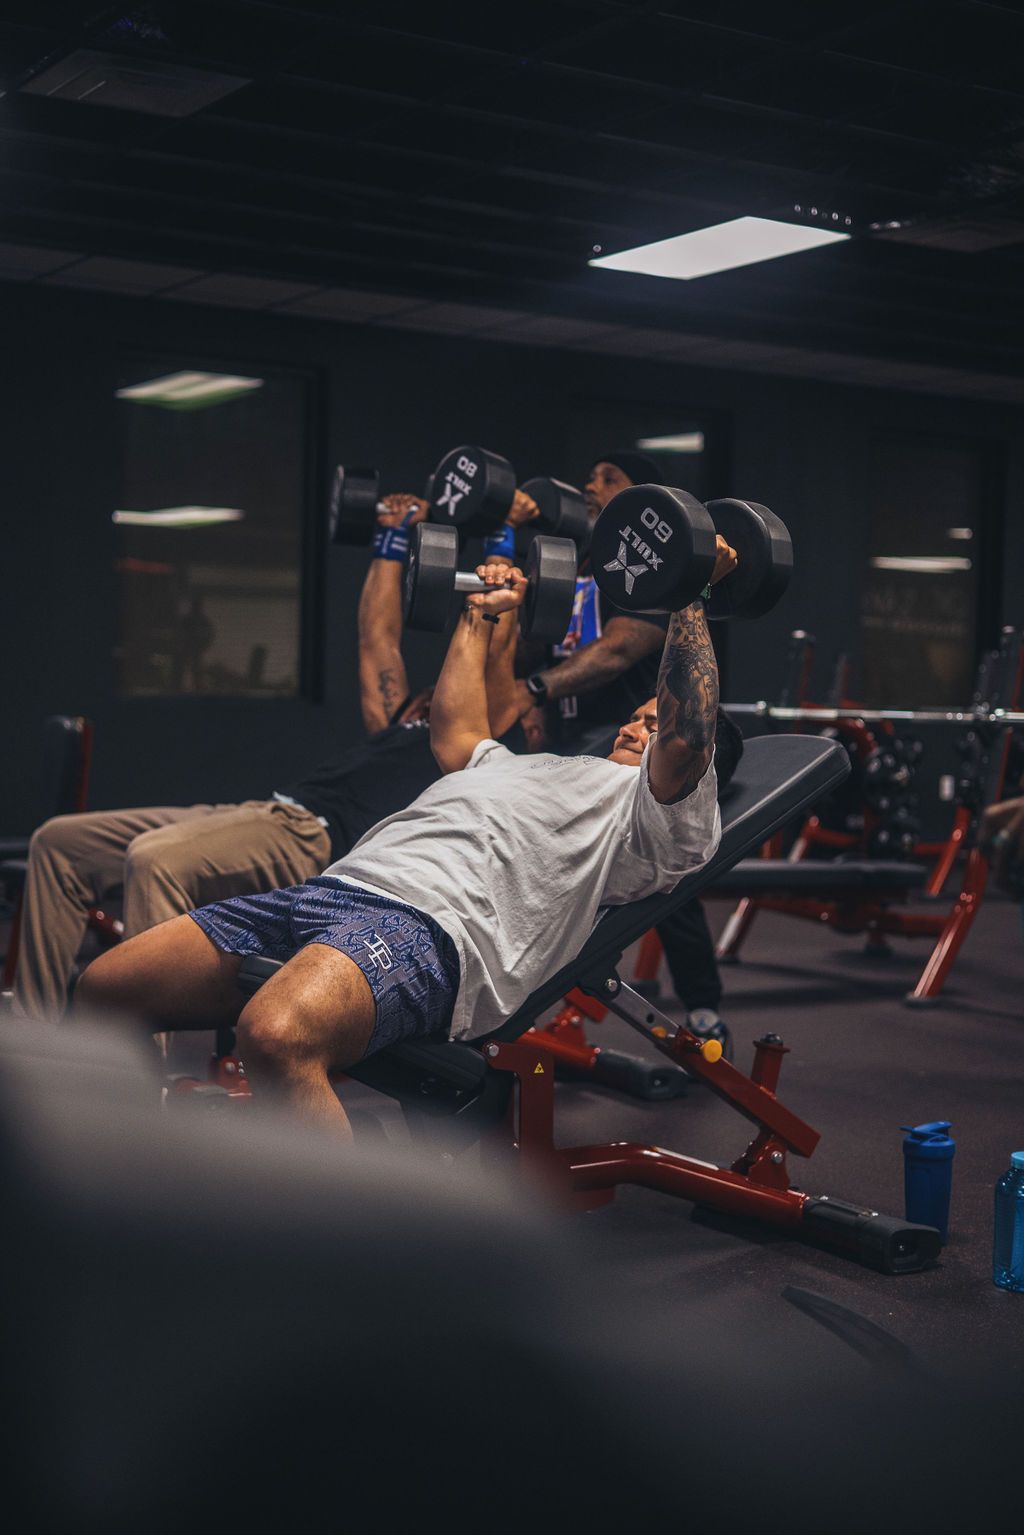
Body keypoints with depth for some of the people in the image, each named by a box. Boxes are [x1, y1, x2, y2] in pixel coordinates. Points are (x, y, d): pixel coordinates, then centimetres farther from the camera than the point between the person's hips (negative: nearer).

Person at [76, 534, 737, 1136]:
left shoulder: (652, 805, 13)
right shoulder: (540, 769, 40)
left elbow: (686, 738, -7)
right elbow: (454, 732, 50)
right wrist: (483, 614, 54)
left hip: (433, 923, -10)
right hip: (337, 885, 10)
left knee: (278, 1037, -42)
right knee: (104, 991, 4)